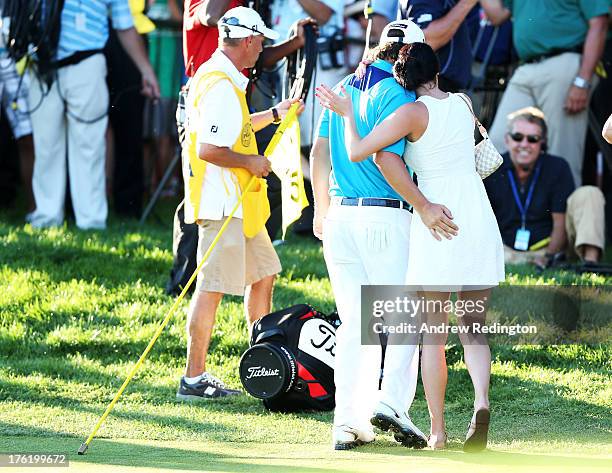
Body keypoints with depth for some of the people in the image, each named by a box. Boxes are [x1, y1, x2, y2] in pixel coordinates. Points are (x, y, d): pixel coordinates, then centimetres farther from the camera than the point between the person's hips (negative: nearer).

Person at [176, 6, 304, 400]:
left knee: (263, 273, 19)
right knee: (212, 287, -9)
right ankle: (194, 378, -7)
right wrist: (250, 162, -14)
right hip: (220, 204, -11)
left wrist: (274, 115, 37)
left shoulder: (222, 79, 15)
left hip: (237, 203, 11)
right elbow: (208, 149, -26)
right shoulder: (220, 86, -20)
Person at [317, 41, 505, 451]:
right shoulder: (463, 103, 9)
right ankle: (482, 400, -18)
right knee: (473, 328, 9)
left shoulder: (413, 113, -7)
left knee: (433, 334, 5)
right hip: (478, 216, 4)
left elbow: (357, 152, -11)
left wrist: (348, 112, 7)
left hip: (435, 223, -4)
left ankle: (438, 430, 4)